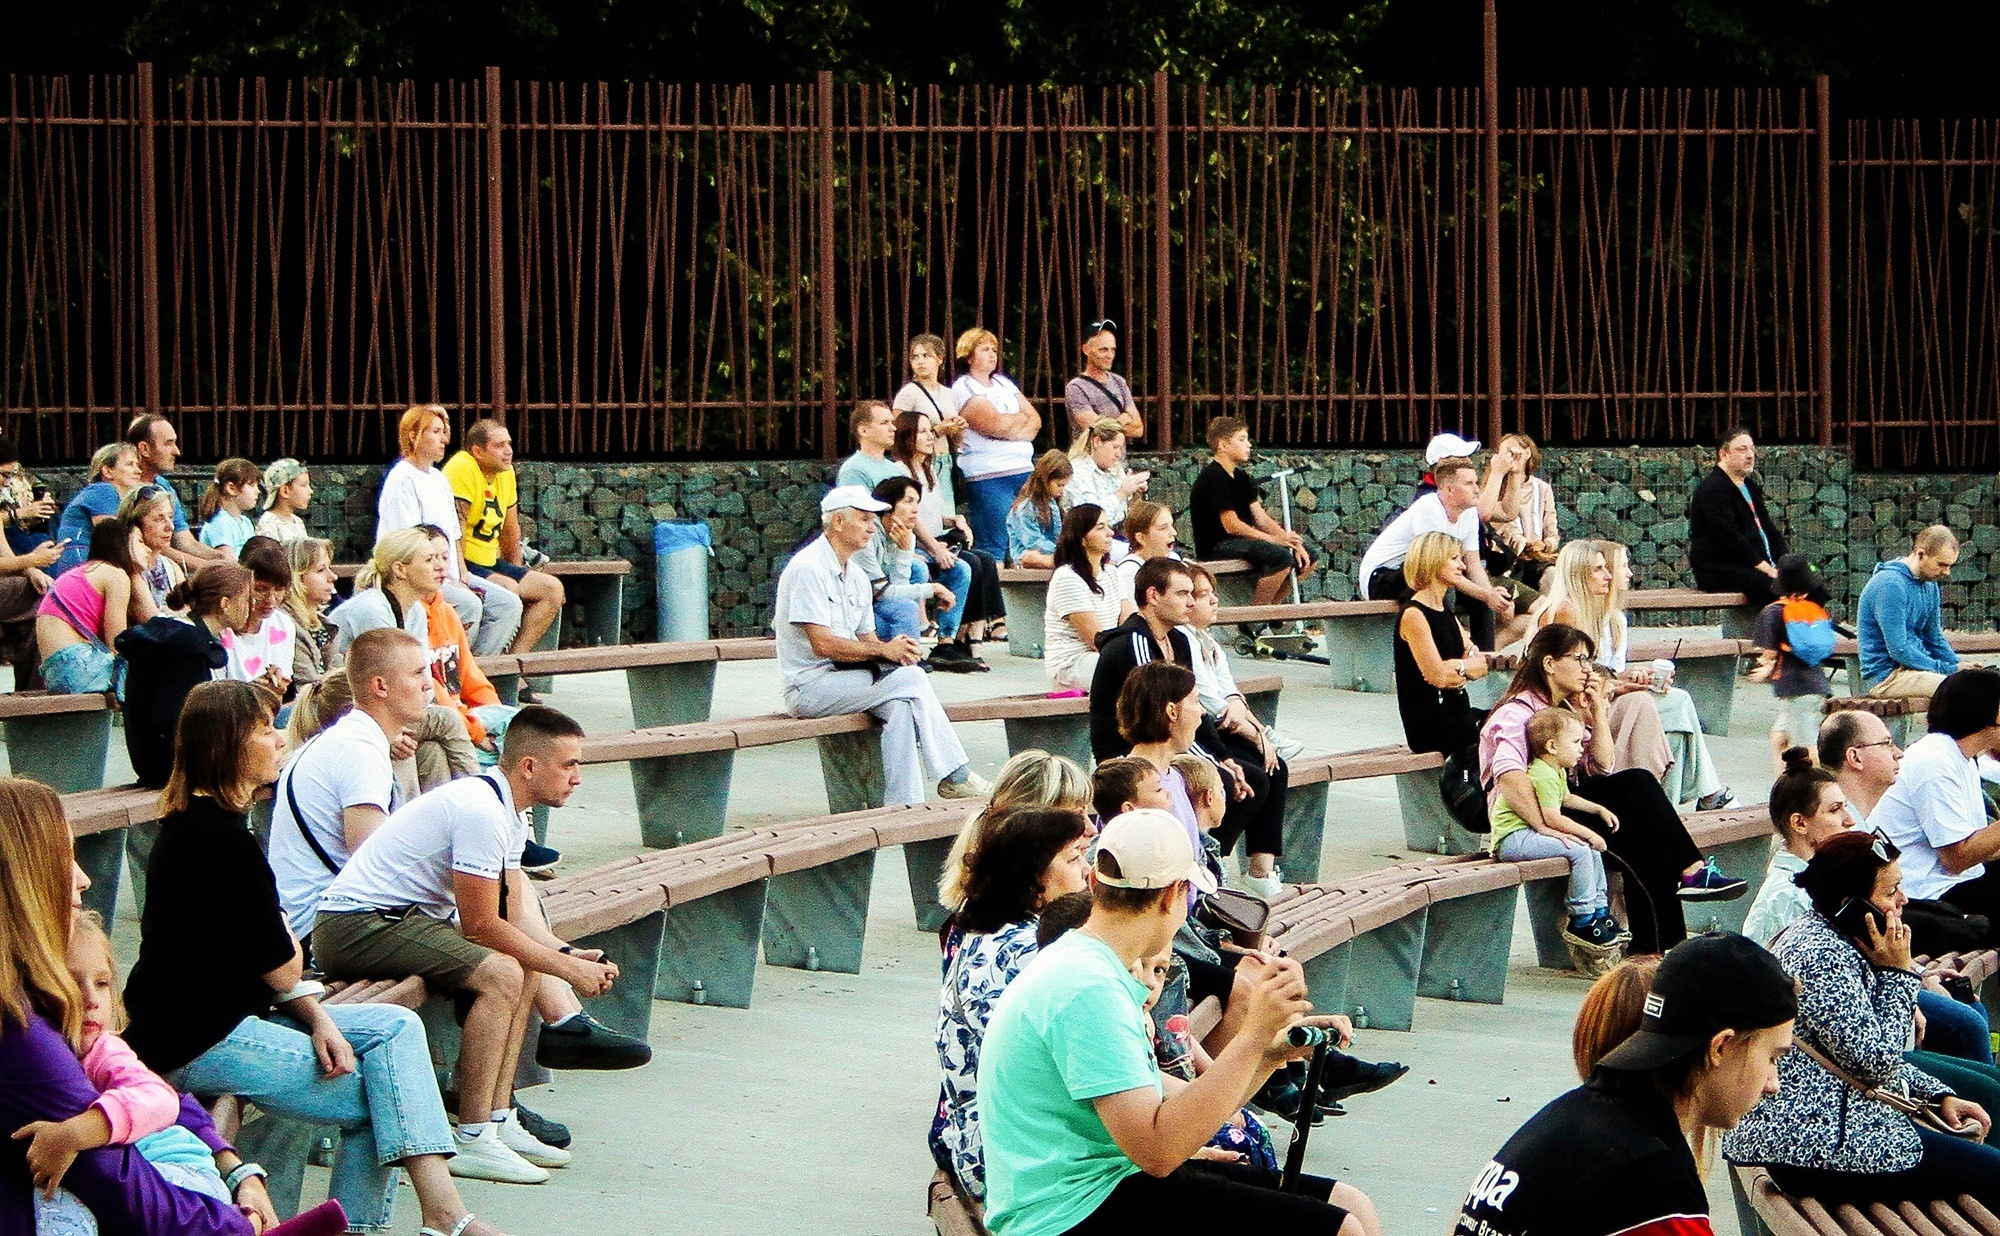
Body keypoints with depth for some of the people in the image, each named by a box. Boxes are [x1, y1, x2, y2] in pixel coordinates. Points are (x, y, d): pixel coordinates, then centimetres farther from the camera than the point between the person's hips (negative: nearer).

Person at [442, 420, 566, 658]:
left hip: (489, 562, 10)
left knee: (553, 590, 2)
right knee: (508, 589, -32)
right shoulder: (462, 469, -17)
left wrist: (518, 572, 21)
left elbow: (511, 529, 20)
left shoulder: (506, 473, 10)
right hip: (465, 564, -10)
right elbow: (455, 528, -22)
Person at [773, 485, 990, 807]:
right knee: (910, 679, -21)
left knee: (898, 704, -22)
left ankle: (903, 805, -25)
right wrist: (883, 650, -17)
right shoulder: (809, 568, -13)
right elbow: (822, 644, -20)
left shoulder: (856, 576, 16)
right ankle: (954, 776, -12)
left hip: (843, 675, 8)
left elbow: (866, 640, 16)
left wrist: (895, 649, -8)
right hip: (810, 686, -8)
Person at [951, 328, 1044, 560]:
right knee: (997, 547, -10)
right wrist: (1022, 419, 4)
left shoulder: (1004, 383, 20)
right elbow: (993, 423, -15)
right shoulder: (963, 388, -2)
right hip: (989, 477, -7)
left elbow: (1035, 421, 13)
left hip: (1023, 470, 7)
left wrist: (1008, 425, -7)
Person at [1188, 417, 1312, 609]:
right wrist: (1275, 539, -21)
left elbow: (1261, 518, 9)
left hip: (1239, 542, 10)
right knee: (1281, 555, -30)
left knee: (1306, 557, 6)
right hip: (1215, 547, -10)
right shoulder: (1214, 478, -15)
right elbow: (1232, 526, -20)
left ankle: (1271, 607, 9)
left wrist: (1290, 540, -5)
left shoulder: (1240, 477, 15)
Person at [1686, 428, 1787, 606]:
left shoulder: (1750, 487, 22)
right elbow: (1730, 537, -18)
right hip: (1718, 570, -9)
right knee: (1772, 585, -33)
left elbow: (1769, 528, 20)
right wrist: (1765, 568, -20)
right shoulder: (1712, 489, -10)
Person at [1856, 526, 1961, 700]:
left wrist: (1958, 666, 3)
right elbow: (1898, 650, -20)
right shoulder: (1890, 585, -17)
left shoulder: (1930, 586, 12)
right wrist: (1943, 668, -14)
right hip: (1887, 675, -9)